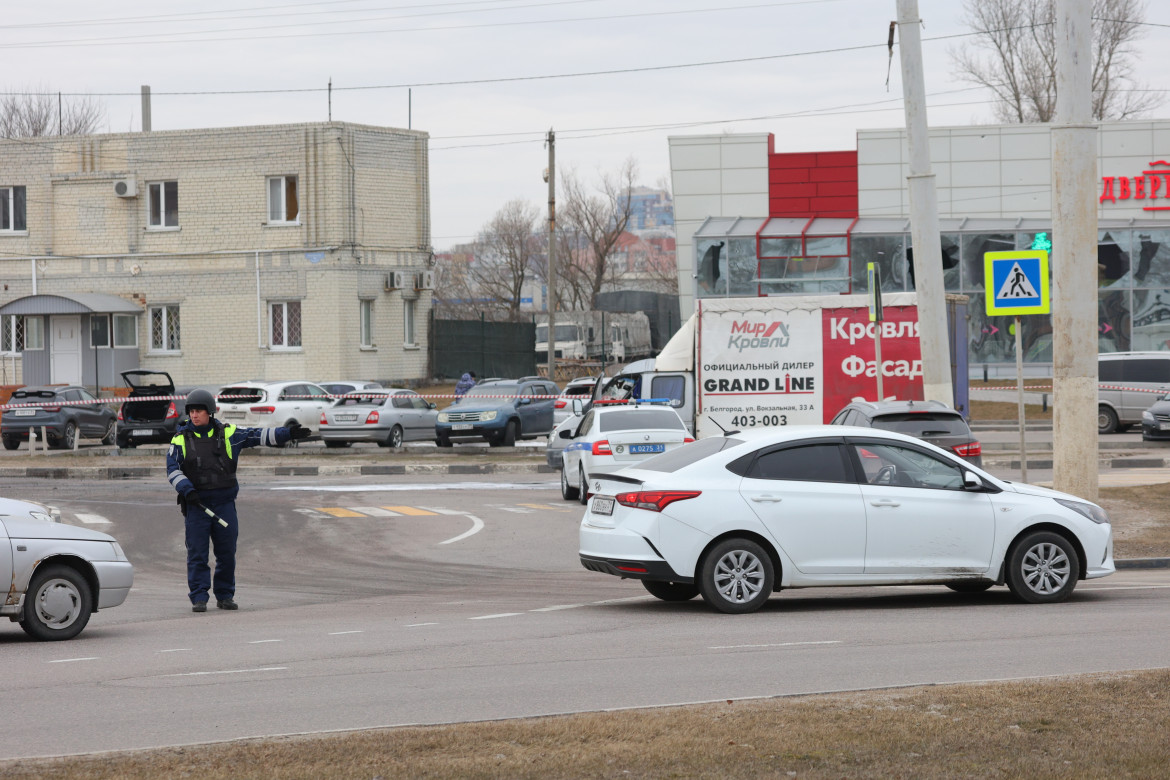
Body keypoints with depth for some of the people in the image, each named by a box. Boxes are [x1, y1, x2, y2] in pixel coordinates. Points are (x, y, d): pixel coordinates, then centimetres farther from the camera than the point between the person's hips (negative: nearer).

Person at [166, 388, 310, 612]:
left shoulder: (228, 434, 5)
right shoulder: (181, 438, 3)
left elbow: (258, 436, 6)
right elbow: (173, 470, -1)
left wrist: (288, 434, -1)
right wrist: (186, 490, -16)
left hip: (224, 503, 1)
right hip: (196, 504, -1)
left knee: (227, 552, 4)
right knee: (197, 553, -4)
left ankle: (225, 596, 15)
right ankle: (199, 598, 0)